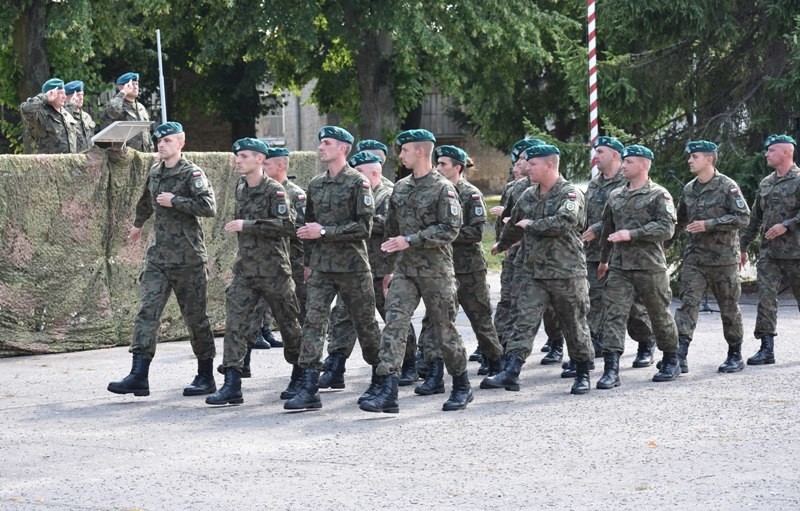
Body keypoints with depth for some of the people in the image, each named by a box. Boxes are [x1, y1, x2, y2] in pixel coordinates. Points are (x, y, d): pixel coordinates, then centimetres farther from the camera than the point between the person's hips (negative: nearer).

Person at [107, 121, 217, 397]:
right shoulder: (154, 173, 13)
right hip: (158, 257, 6)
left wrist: (174, 201, -19)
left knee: (195, 317, 4)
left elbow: (208, 207, -21)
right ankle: (138, 376, -11)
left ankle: (206, 377, 16)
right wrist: (138, 224, 48)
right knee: (147, 312, -6)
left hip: (188, 258, -6)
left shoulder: (192, 173, -8)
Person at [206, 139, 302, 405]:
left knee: (290, 324, 8)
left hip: (273, 270, -6)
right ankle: (232, 385, -12)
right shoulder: (240, 188, 11)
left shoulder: (274, 190, -11)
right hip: (245, 270, 6)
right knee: (235, 324, -8)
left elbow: (286, 225, -24)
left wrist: (247, 225, -26)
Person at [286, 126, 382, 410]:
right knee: (313, 322, -8)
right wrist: (309, 261, 20)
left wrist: (325, 232, -17)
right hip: (321, 267, 5)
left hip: (353, 266, -5)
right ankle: (309, 389, -13)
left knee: (365, 323, 7)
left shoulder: (358, 183, -6)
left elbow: (364, 226, -14)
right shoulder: (315, 185, 13)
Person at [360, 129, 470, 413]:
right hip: (404, 270, 5)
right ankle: (386, 391, -17)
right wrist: (391, 267, 22)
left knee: (445, 330, 4)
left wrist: (411, 240, -21)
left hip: (435, 270, -5)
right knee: (394, 325, -10)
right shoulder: (400, 187, 13)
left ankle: (462, 388, 21)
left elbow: (450, 229, -16)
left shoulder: (443, 188, -7)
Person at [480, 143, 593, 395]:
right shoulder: (528, 196, 11)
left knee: (574, 326, 7)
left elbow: (563, 223, -28)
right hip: (533, 272, 5)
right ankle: (510, 372, -16)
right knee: (525, 321, -8)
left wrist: (531, 225, -15)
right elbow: (513, 224, 30)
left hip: (566, 273, -5)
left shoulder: (570, 193, -10)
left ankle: (582, 374, 22)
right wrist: (502, 244, 44)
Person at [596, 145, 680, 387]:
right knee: (613, 314, -8)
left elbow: (666, 227, -16)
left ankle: (671, 362, 26)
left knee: (660, 315, 8)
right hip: (619, 267, 4)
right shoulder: (615, 196, 14)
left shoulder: (659, 195, -3)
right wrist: (604, 259, 34)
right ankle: (611, 369, -13)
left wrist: (631, 234, -20)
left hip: (650, 266, -4)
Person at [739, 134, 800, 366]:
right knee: (766, 297, -7)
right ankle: (767, 349, -8)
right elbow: (755, 218, 21)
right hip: (769, 252, 5)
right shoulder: (765, 184, 15)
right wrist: (743, 246, 20)